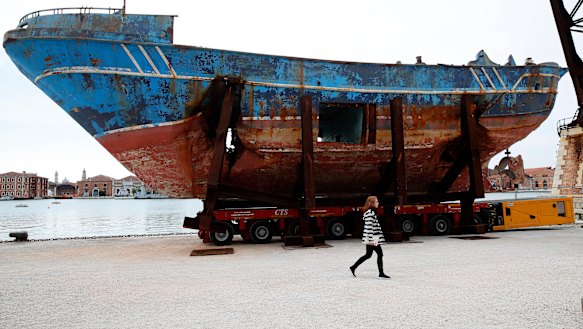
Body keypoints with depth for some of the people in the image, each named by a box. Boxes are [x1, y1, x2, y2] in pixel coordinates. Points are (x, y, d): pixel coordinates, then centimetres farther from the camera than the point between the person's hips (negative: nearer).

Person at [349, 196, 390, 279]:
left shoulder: (372, 212, 15)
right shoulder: (370, 213, -16)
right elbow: (369, 227, -22)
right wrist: (371, 240, -23)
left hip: (372, 238, 10)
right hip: (372, 238, -10)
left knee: (368, 255, 15)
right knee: (380, 254, -3)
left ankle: (353, 267, 21)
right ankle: (381, 274, 3)